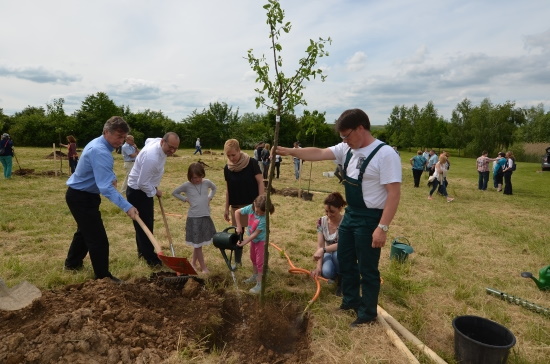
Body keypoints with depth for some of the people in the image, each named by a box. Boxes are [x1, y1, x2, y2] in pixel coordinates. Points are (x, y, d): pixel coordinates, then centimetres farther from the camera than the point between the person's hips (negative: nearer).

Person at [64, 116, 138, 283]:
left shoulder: (98, 144, 4)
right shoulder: (100, 152, -30)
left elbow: (103, 172, 22)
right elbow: (106, 187, -39)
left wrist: (112, 177, -1)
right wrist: (127, 207, -45)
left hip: (83, 195, 11)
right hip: (81, 197, -11)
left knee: (85, 231, 26)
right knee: (98, 238, -5)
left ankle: (72, 263, 45)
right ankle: (103, 276, 7)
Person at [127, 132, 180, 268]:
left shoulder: (157, 142, -7)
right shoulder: (151, 157, -36)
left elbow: (148, 140, 19)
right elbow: (142, 183, -31)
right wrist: (155, 192, -12)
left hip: (146, 190, 10)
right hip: (137, 191, -10)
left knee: (145, 223, 20)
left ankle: (143, 251, 37)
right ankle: (151, 259, 7)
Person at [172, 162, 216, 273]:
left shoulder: (207, 182, -1)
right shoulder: (187, 186, -7)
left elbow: (214, 188, 21)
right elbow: (174, 193, 7)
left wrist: (209, 198, 6)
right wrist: (186, 199, -3)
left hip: (206, 217, 3)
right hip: (194, 218, -3)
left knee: (199, 243, 15)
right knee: (197, 244, 4)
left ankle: (193, 262, 35)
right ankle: (203, 267, 15)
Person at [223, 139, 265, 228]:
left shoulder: (252, 163, -11)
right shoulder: (227, 168, 0)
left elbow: (260, 182, -9)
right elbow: (228, 189, 8)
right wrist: (226, 208, 10)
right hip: (236, 207, 3)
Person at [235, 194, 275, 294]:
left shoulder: (264, 219, -34)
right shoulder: (250, 208, -21)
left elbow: (256, 233, -29)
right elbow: (237, 212, -8)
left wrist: (244, 242, -26)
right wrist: (239, 227, -12)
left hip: (261, 240, -7)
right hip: (253, 239, 7)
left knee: (260, 262, 1)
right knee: (253, 258, 23)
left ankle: (259, 284, 13)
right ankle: (254, 276, 44)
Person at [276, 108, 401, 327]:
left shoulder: (385, 155, -20)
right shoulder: (346, 149, 3)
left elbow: (394, 193, -22)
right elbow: (319, 154, 1)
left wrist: (383, 227, -25)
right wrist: (290, 151, -9)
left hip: (370, 219, -8)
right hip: (350, 214, 8)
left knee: (367, 269, 7)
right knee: (345, 261, 21)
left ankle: (368, 313, 28)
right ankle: (351, 301, 42)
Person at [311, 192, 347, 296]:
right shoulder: (321, 221, -10)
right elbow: (320, 246, -14)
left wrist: (323, 250, -42)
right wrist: (319, 266, -26)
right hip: (328, 254, 2)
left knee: (337, 253, -39)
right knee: (326, 272, -32)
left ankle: (342, 280, -10)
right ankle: (335, 276, 6)